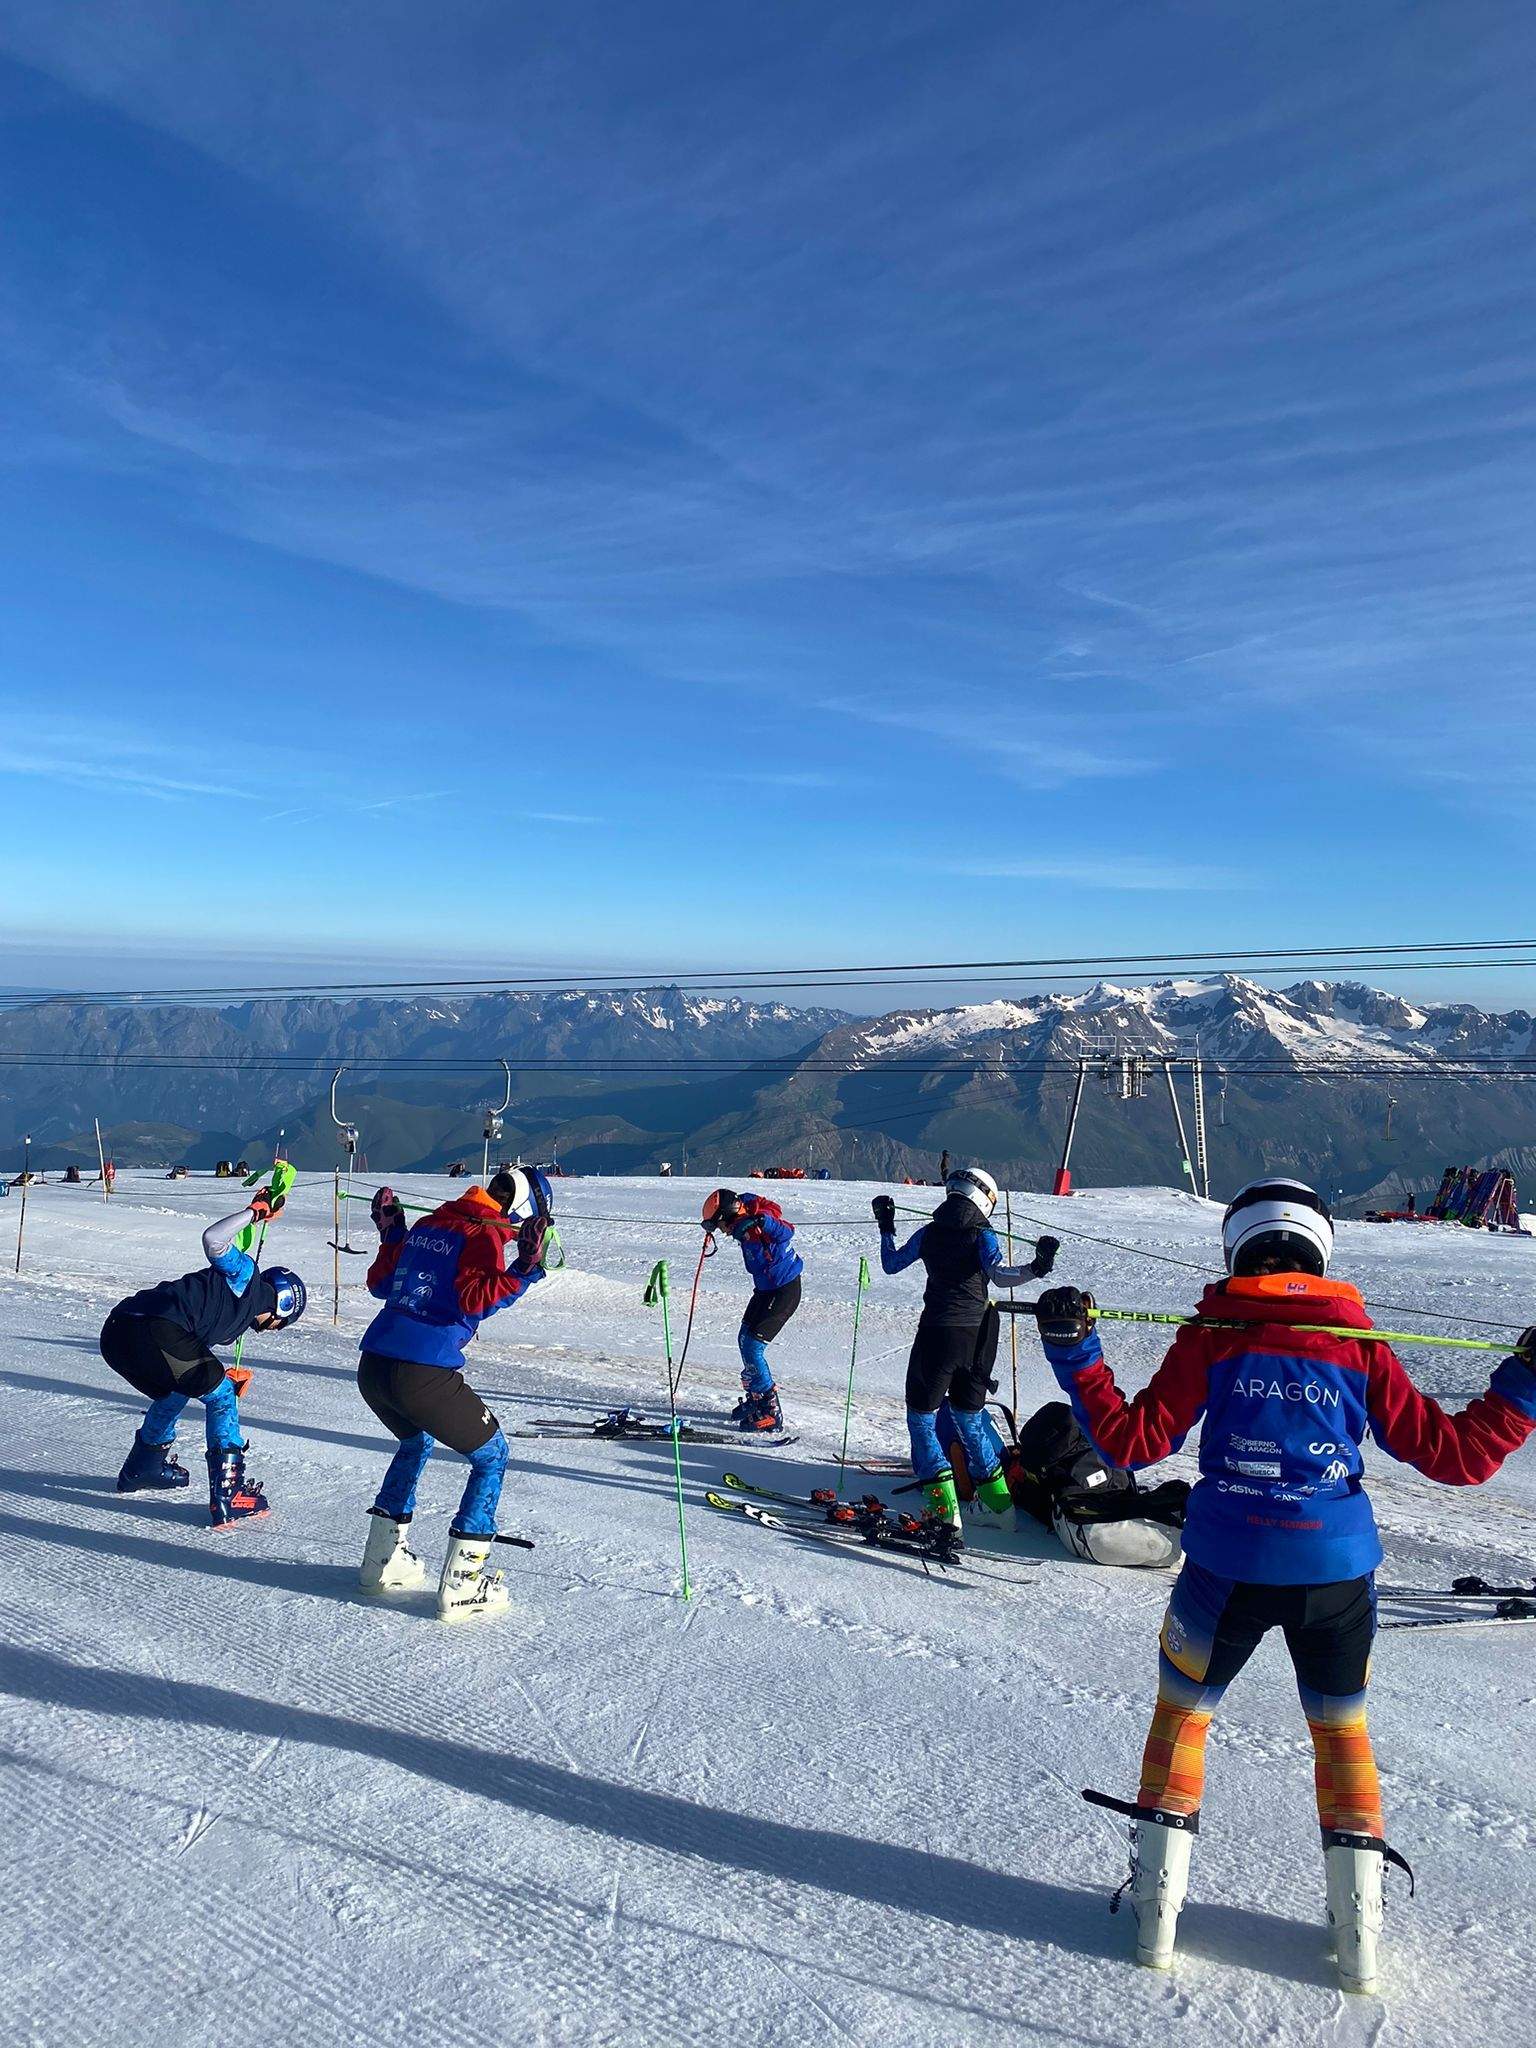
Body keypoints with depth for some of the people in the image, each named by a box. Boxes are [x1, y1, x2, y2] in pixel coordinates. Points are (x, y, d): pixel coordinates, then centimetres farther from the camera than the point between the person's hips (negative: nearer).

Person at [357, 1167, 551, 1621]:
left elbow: (380, 1285, 24)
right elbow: (474, 1299, -16)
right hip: (423, 1375, -8)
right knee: (491, 1456, 12)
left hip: (371, 1367, 8)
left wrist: (390, 1237, 35)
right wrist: (523, 1270, -19)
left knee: (416, 1442, 36)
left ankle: (383, 1559, 38)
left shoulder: (427, 1225, 17)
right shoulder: (487, 1235, -3)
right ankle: (460, 1584, 9)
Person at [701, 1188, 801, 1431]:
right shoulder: (742, 1223, 2)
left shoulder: (758, 1225, -25)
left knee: (752, 1346, -12)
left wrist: (763, 1221, -52)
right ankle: (755, 1400, 34)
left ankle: (770, 1412, -6)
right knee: (745, 1340, 19)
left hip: (784, 1292, -10)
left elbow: (786, 1232, -39)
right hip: (765, 1289, 10)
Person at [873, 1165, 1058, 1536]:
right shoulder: (982, 1233, -1)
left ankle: (943, 1502, -2)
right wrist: (1035, 1269, -27)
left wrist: (886, 1229, 25)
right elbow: (997, 1275, -19)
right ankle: (999, 1501, 20)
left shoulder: (929, 1232, 3)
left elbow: (891, 1265, 14)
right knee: (969, 1415, 19)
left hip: (937, 1332, -2)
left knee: (922, 1415, 9)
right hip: (978, 1335, 2)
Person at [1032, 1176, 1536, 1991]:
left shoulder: (1212, 1335, -5)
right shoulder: (1359, 1344, -1)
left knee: (1181, 1715, 19)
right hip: (1336, 1568, 2)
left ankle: (1157, 1912, 23)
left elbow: (1133, 1440, -9)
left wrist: (1073, 1356, -4)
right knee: (1341, 1729, 24)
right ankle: (1358, 1934, 27)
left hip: (1229, 1567, -1)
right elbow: (1456, 1455, 1)